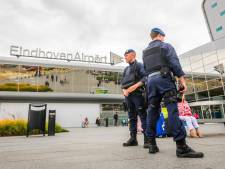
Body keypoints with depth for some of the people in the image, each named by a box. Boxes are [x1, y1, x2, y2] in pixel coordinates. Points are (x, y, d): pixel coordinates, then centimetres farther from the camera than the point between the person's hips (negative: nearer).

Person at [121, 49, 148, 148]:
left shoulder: (139, 65, 3)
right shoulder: (126, 69, 23)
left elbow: (146, 77, -11)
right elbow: (122, 82, 19)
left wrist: (135, 86, -20)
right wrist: (124, 90, -1)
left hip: (137, 93, -7)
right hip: (128, 95, 7)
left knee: (143, 116, -8)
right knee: (132, 117, 7)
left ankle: (147, 139, -6)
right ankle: (133, 139, 13)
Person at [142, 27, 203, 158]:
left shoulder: (145, 52, 25)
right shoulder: (165, 46, 8)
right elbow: (174, 63, -5)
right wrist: (182, 80, -9)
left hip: (151, 81, 6)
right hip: (164, 78, -5)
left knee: (152, 111, 3)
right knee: (173, 109, -13)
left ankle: (152, 144, 2)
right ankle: (181, 146, -19)